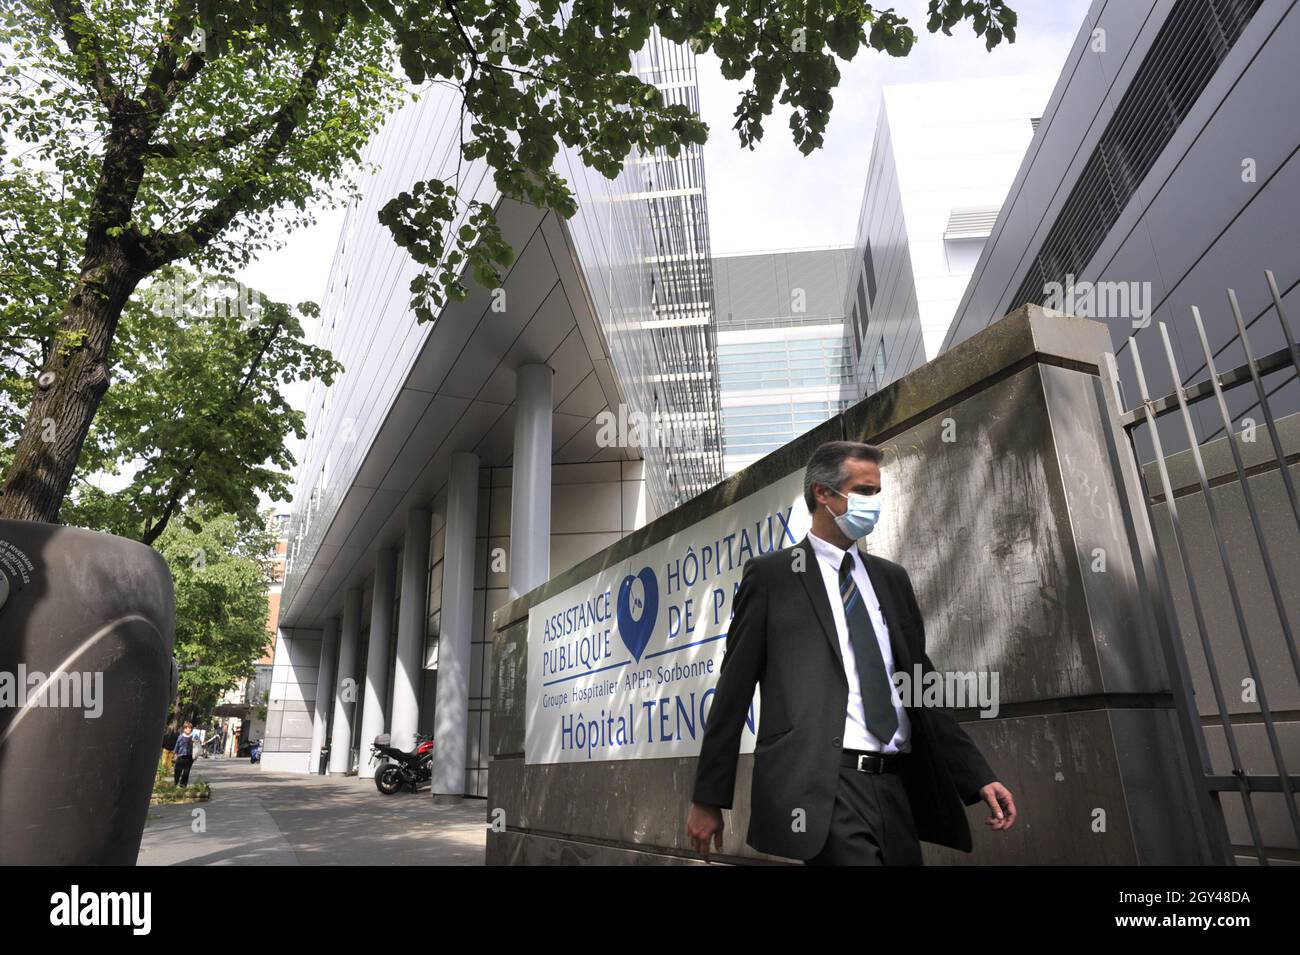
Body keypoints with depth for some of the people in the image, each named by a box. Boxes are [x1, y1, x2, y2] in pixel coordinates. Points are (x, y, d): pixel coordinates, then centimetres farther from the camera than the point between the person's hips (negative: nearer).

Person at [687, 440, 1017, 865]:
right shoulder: (770, 574, 0)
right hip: (819, 786, -5)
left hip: (897, 786, 6)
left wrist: (978, 777, 11)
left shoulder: (891, 577, 15)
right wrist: (708, 797, 0)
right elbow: (734, 688, 0)